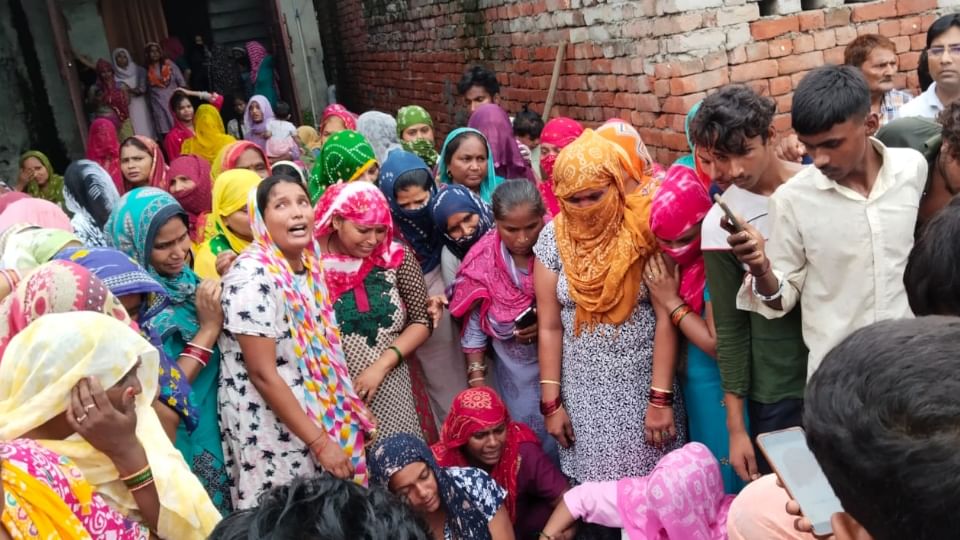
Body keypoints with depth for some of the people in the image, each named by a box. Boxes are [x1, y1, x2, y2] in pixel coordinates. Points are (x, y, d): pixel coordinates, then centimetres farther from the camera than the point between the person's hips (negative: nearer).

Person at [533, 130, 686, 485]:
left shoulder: (645, 230, -10)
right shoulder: (553, 239, -3)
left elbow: (665, 319, -10)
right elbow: (549, 327, -1)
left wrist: (661, 398, -12)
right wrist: (551, 401, -1)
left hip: (643, 387, -1)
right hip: (584, 393, 2)